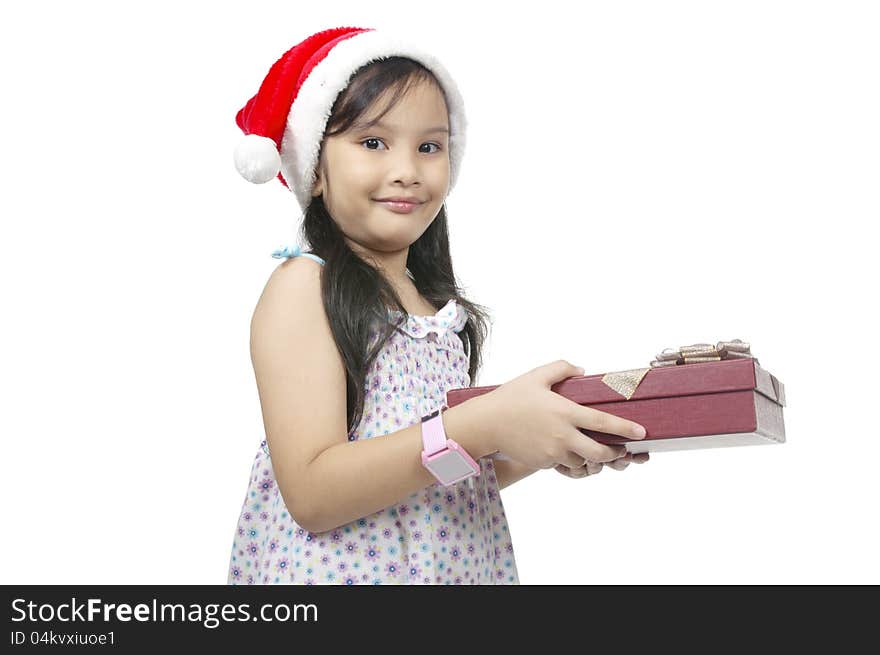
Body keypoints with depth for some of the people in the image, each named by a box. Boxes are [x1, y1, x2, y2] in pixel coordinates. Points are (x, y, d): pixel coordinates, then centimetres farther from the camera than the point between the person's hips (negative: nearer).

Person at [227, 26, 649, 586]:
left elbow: (457, 484, 11)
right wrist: (485, 426, -28)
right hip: (341, 566, -6)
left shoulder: (436, 304, 6)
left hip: (457, 561, 6)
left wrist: (544, 448, -6)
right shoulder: (305, 285, -13)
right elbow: (312, 493, -23)